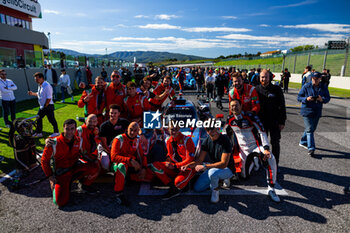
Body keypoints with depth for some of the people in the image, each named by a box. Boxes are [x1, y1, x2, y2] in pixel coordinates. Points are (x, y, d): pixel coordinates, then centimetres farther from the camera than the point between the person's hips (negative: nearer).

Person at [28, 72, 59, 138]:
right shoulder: (39, 85, 9)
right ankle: (38, 132, 23)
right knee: (38, 118, 12)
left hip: (48, 106, -9)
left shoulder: (47, 86, -20)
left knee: (51, 119, 0)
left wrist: (45, 106, -17)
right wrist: (32, 93, 10)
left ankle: (56, 132, 15)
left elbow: (49, 98, -22)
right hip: (42, 106, 9)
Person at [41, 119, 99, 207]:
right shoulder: (55, 143, -13)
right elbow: (44, 161, -2)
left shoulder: (79, 140, -1)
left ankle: (85, 185, 6)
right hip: (61, 173, -3)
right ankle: (55, 186, 16)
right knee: (61, 202, -19)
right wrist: (50, 177, -7)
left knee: (94, 168, -25)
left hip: (75, 168, 3)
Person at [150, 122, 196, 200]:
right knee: (155, 165, -10)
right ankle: (172, 186, -16)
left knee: (178, 182, -36)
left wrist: (175, 166, -18)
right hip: (174, 167, 6)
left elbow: (190, 159, -16)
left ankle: (176, 189, 4)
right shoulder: (169, 141, 5)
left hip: (187, 167, -6)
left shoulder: (187, 139, -14)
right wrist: (168, 162, -10)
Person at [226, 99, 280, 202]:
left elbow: (262, 132, -17)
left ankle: (271, 189, -21)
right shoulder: (230, 120, -1)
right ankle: (253, 161, 34)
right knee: (244, 176, 2)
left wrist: (266, 149, -27)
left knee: (270, 158, -33)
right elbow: (226, 135, 15)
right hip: (242, 150, 3)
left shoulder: (250, 117, -14)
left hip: (255, 146, -3)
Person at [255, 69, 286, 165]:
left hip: (274, 122, -1)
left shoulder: (276, 89, -3)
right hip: (261, 121, 2)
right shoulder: (257, 89, 2)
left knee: (275, 143, 6)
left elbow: (282, 106, -1)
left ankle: (275, 164, 21)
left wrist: (282, 121, -5)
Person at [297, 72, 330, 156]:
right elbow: (299, 97, -3)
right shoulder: (306, 87, -6)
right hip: (307, 111, -5)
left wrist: (322, 99, -16)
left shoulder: (324, 87, 4)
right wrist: (306, 99, -23)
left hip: (317, 112, 5)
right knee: (309, 129, -10)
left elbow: (328, 98, 8)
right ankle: (311, 148, -9)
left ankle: (303, 142, 35)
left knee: (312, 129, 16)